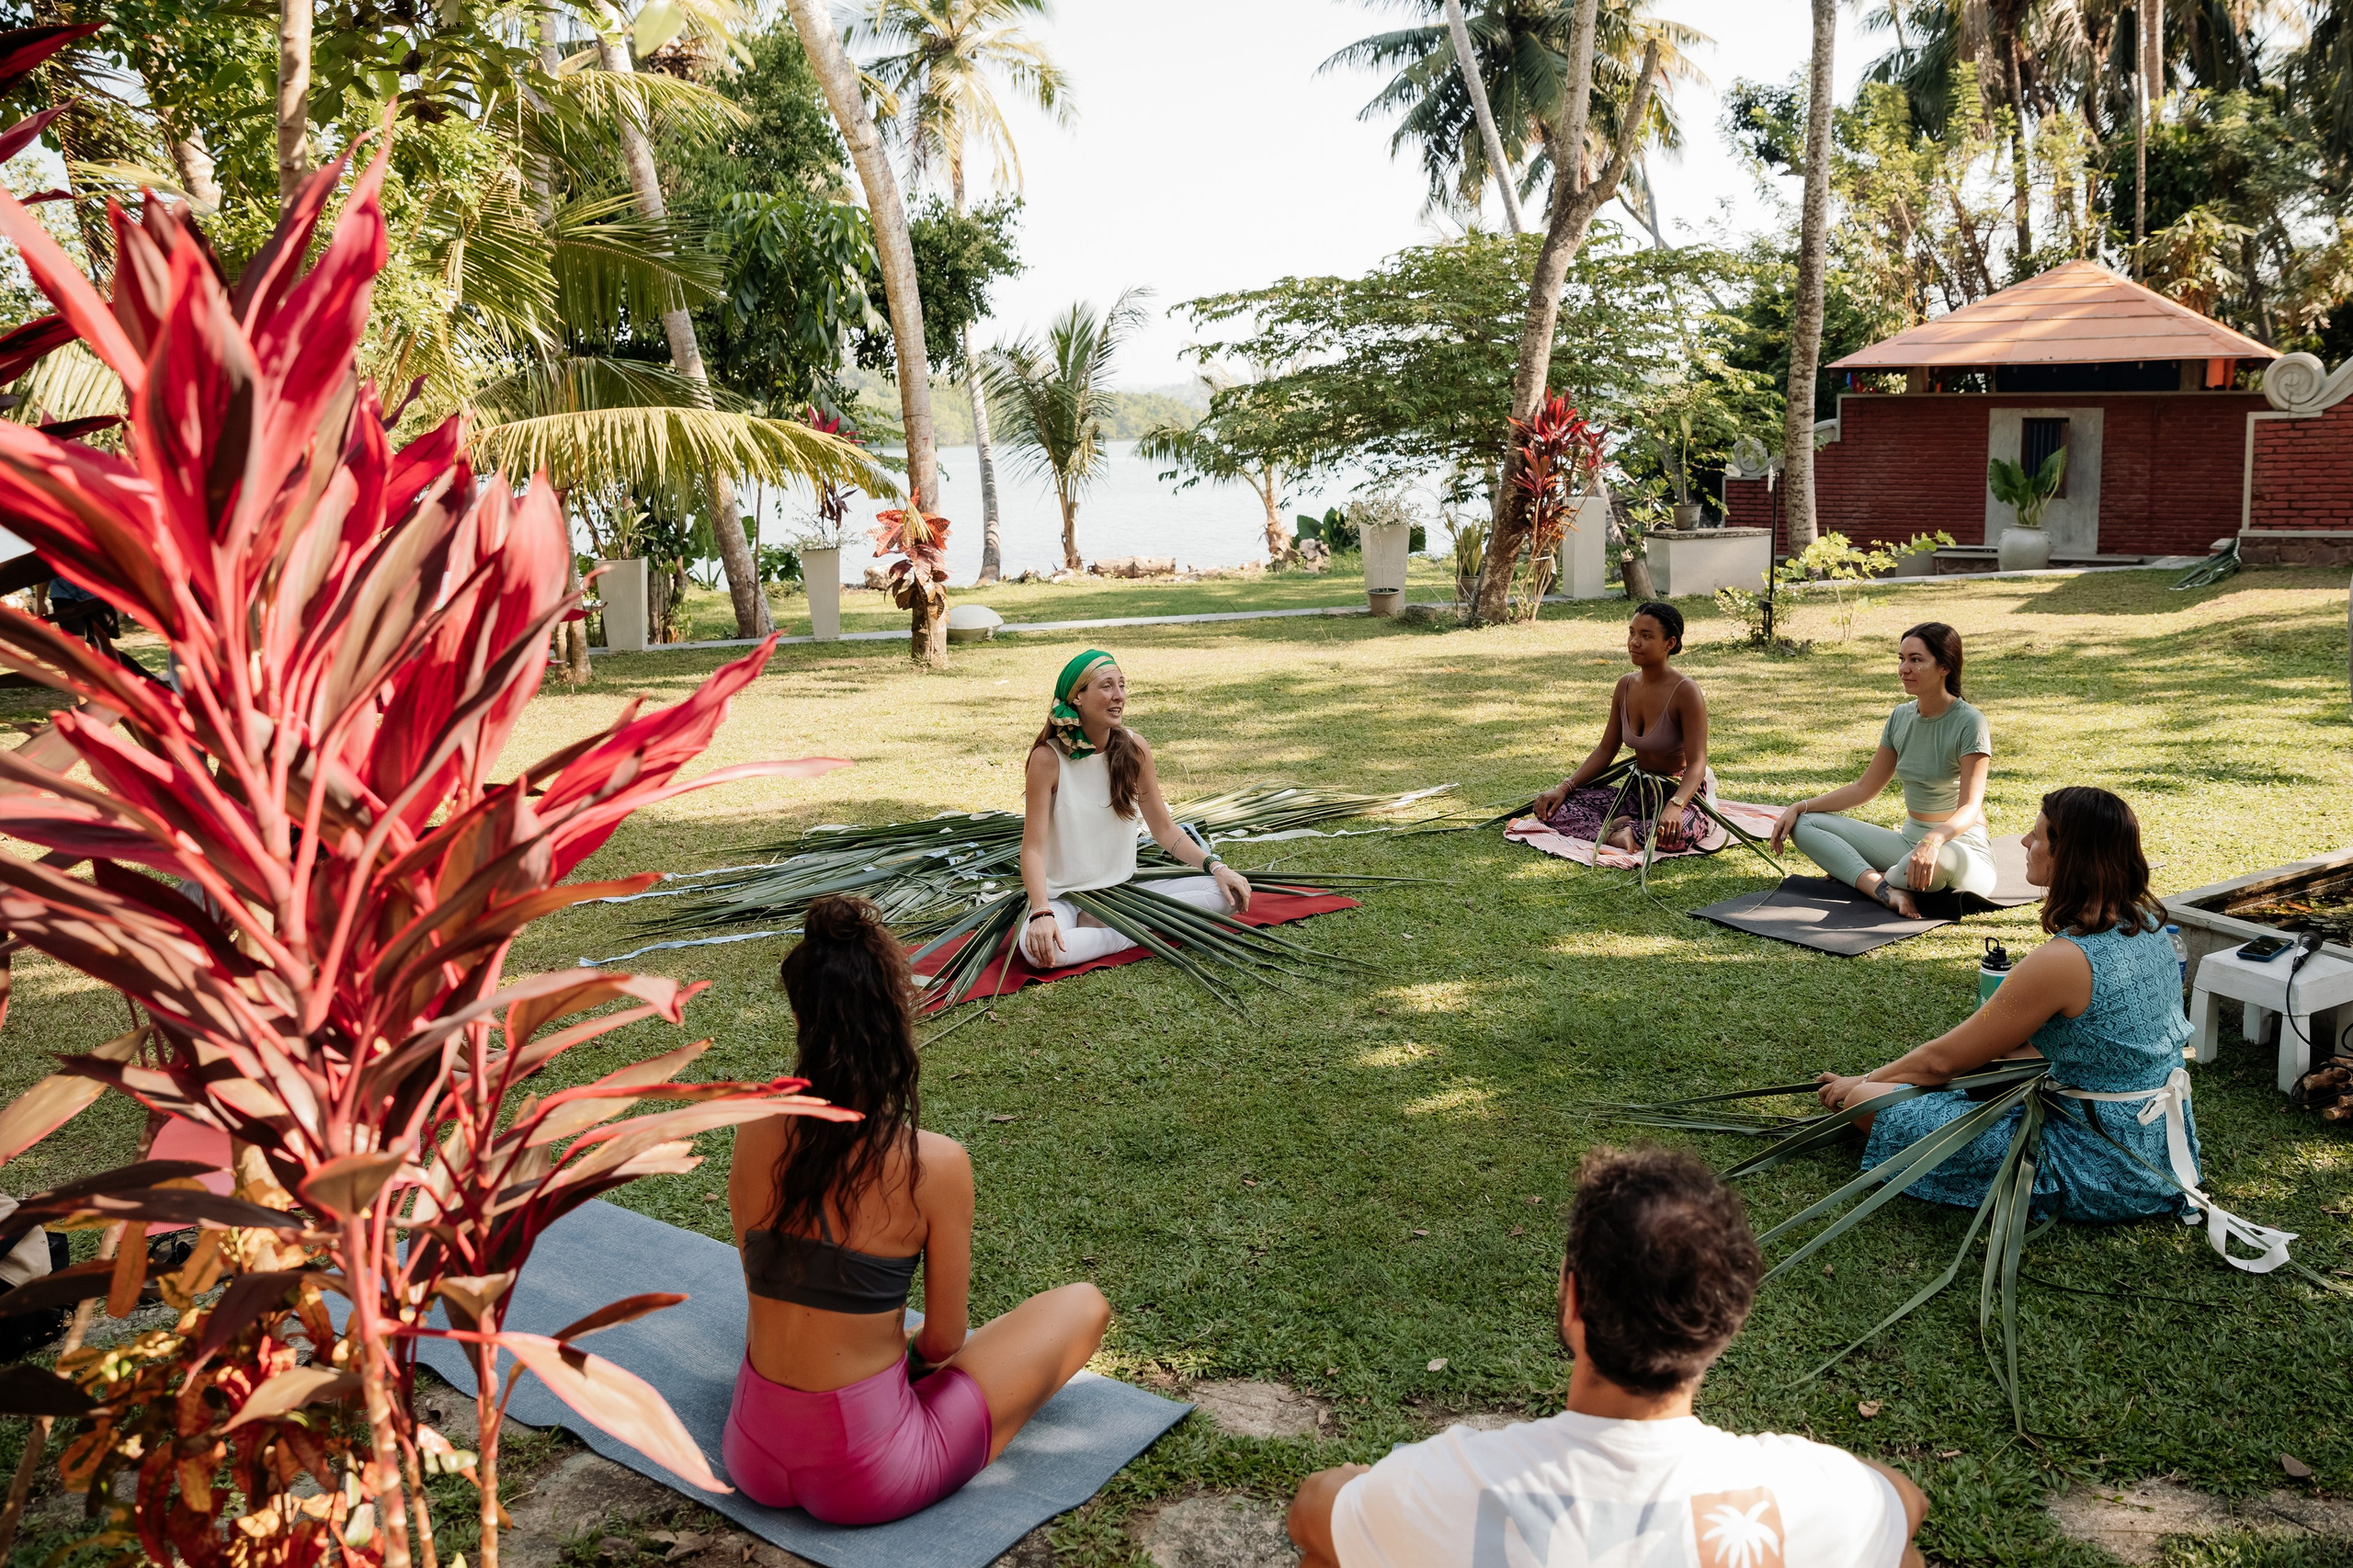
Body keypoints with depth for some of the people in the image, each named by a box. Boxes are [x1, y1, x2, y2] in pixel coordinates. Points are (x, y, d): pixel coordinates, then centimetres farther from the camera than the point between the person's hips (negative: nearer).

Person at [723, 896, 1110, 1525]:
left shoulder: (754, 1134, -7)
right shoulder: (936, 1164, -19)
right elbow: (944, 1341, -7)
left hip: (753, 1457, 6)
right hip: (868, 1479, -5)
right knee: (1084, 1306, 13)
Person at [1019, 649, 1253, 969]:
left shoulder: (1134, 748, -2)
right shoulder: (1048, 757, -15)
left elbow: (1164, 828, 6)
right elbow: (1033, 848, -17)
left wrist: (1215, 866, -8)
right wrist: (1042, 914, -33)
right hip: (1064, 897, -5)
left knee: (1228, 893, -13)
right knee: (1038, 948, -38)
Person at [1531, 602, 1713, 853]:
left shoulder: (1685, 691, -18)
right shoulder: (1625, 686, 2)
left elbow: (1697, 764, -24)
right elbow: (1606, 750, 8)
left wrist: (1675, 805, -43)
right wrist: (1565, 787, -6)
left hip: (1682, 792, -6)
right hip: (1638, 792, 6)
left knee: (1681, 830, -43)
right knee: (1551, 806, -11)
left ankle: (1614, 827, -19)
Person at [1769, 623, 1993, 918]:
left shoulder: (1968, 722, -14)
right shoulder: (1901, 718, 6)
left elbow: (1970, 808, -24)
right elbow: (1865, 788, 13)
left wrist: (1933, 841, -46)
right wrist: (1799, 808, 2)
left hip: (1962, 846, -6)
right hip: (1909, 842, 6)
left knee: (1942, 859, -44)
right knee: (1805, 824, -6)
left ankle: (1858, 877, -11)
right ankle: (1886, 890, -27)